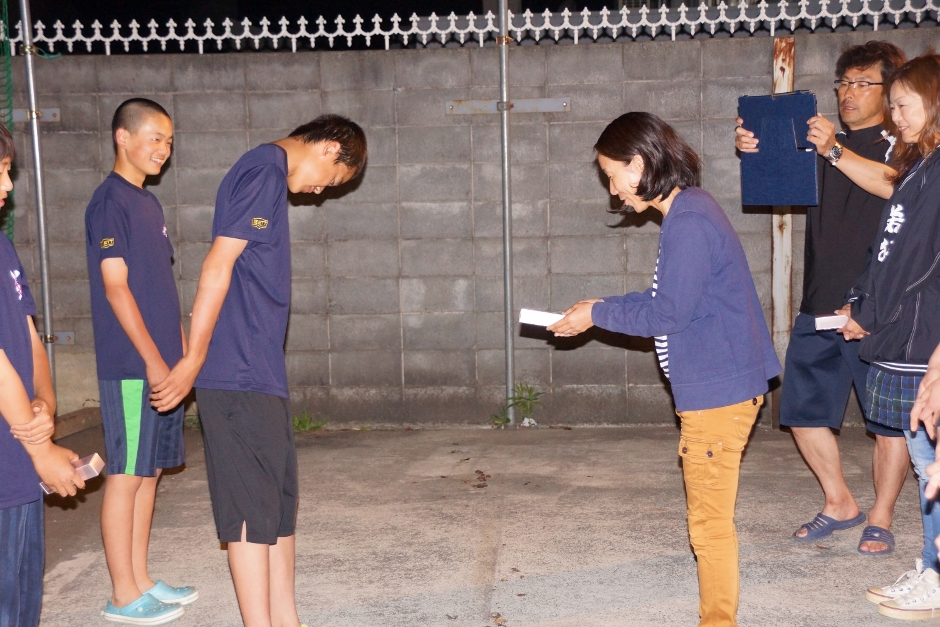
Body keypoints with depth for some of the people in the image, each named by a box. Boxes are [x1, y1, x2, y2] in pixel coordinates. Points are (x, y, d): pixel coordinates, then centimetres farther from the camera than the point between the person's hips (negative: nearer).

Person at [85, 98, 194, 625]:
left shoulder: (149, 203, 16)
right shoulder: (109, 202, -10)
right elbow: (116, 288, -15)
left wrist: (184, 353, 16)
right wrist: (153, 360, -16)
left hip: (163, 364, 9)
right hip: (131, 367, -9)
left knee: (150, 472, 13)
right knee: (126, 476, -1)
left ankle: (141, 581, 23)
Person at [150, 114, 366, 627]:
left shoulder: (267, 172, 18)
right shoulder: (265, 171, -12)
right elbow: (217, 266, -18)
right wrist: (194, 359, -17)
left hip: (260, 372, 10)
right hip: (241, 373, -10)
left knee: (279, 500, 16)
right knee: (253, 509, -3)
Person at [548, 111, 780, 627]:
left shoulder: (689, 223, -19)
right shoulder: (686, 211, 13)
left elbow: (670, 313, -20)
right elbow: (672, 299, 18)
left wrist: (599, 315, -8)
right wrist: (603, 308, 11)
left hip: (718, 390, -11)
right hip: (716, 386, 11)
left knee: (709, 522, -1)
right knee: (710, 516, 17)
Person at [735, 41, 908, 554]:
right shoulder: (822, 144, 16)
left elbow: (895, 185, -21)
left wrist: (836, 150, -33)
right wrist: (753, 150, -15)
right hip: (820, 305, 5)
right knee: (802, 409, 7)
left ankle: (880, 518, 18)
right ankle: (839, 504, 25)